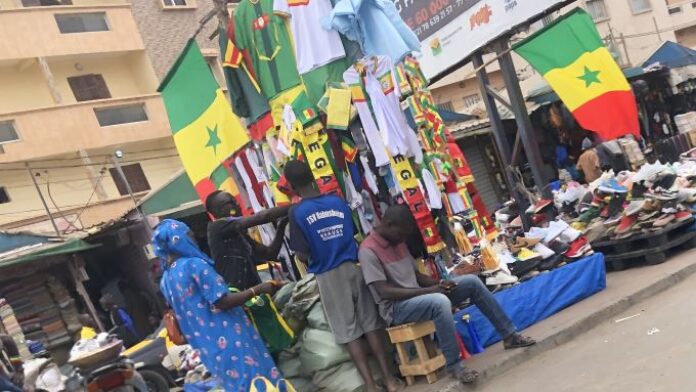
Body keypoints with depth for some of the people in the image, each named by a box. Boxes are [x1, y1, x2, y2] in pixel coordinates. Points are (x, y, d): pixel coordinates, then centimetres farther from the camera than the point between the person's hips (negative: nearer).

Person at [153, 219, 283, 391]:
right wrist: (258, 289, -12)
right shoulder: (194, 264, -15)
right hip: (229, 341, -8)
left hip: (208, 350, 8)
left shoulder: (165, 281, 9)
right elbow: (223, 302, -19)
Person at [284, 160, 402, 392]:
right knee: (370, 323, 10)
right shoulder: (337, 201, 2)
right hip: (353, 267, 4)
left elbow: (303, 255, -11)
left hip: (328, 276, -3)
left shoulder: (297, 212, -10)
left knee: (348, 331, 5)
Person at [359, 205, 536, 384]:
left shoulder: (397, 242, 10)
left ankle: (509, 335, 7)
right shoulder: (368, 251, -17)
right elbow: (384, 291, -23)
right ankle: (455, 365, -23)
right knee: (440, 301, -38)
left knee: (472, 281, -2)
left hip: (417, 295, 8)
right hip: (396, 308, -8)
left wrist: (439, 283, -7)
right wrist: (428, 290, -23)